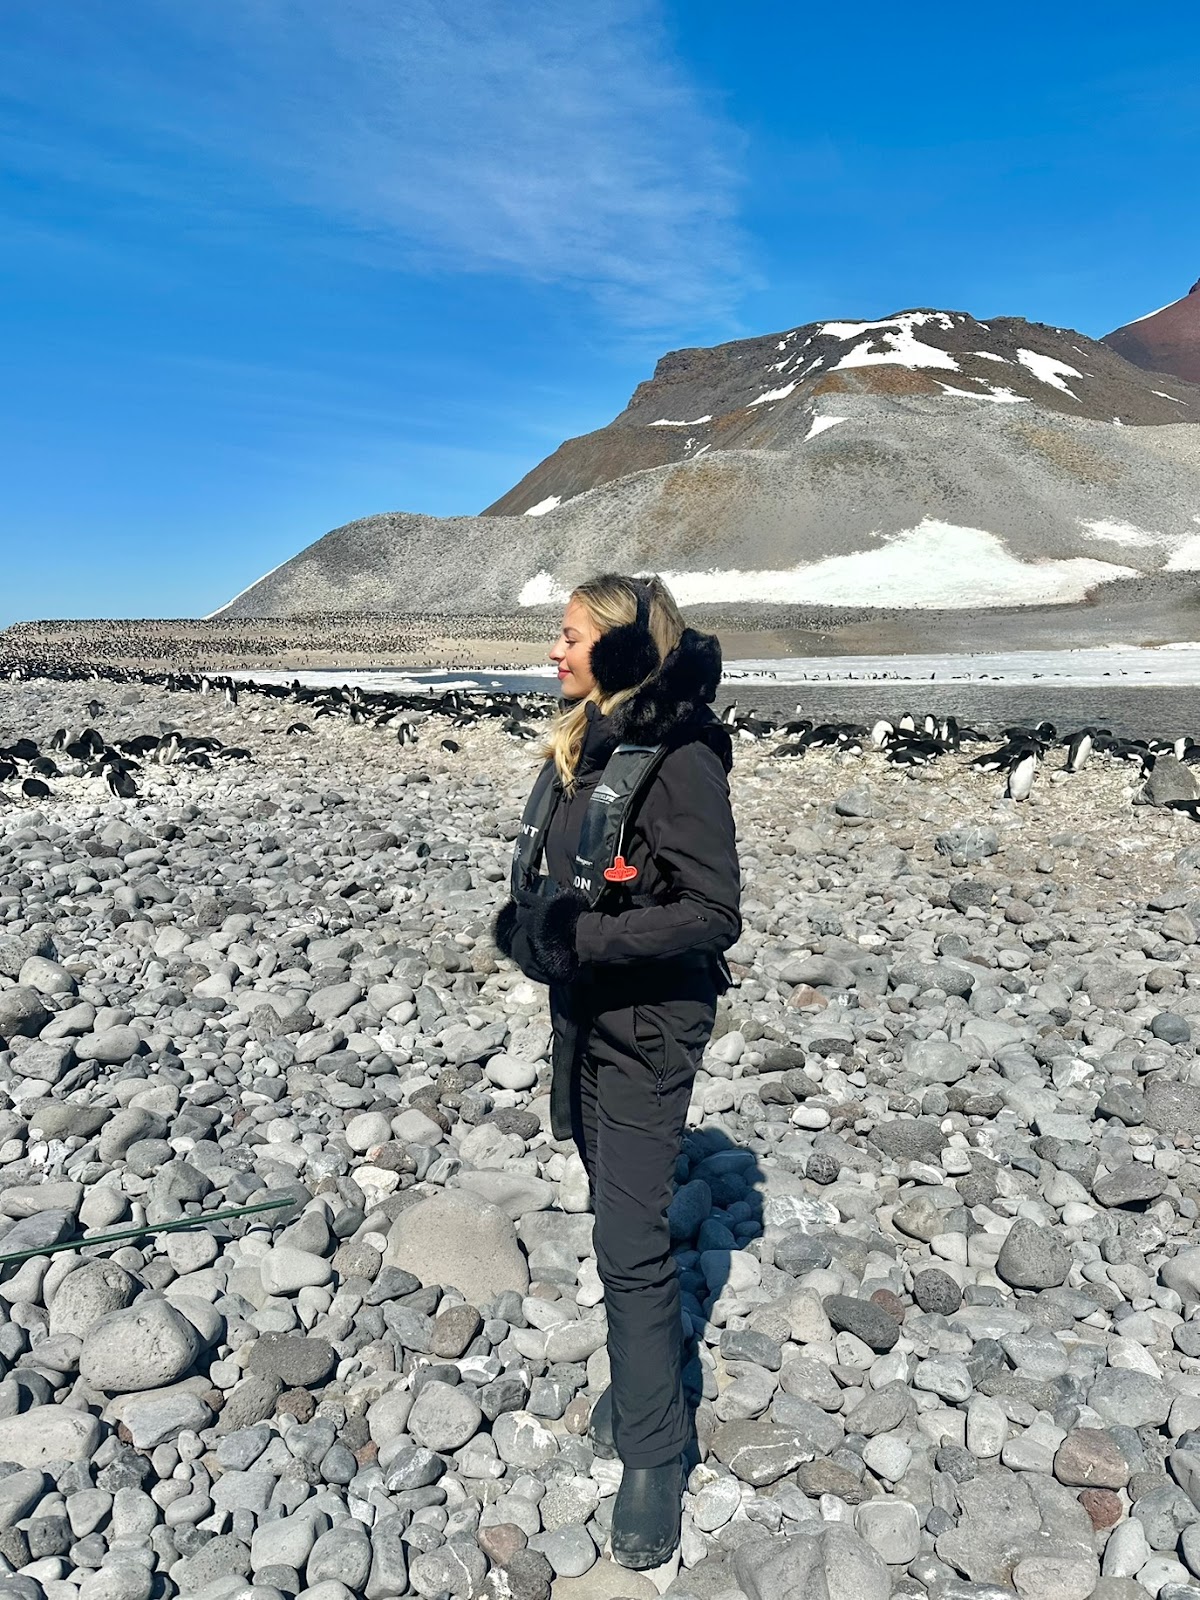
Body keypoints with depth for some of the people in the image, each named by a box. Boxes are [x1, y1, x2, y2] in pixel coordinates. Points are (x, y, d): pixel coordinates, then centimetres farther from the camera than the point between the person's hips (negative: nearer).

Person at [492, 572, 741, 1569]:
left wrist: (581, 939, -27)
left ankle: (654, 1455, 16)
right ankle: (642, 1374, 40)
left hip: (649, 1026, -8)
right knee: (615, 1211, 20)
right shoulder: (582, 743, 6)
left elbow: (714, 914, -22)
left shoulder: (680, 759, -20)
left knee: (631, 1243, -2)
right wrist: (530, 920, 3)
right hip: (582, 1011, 8)